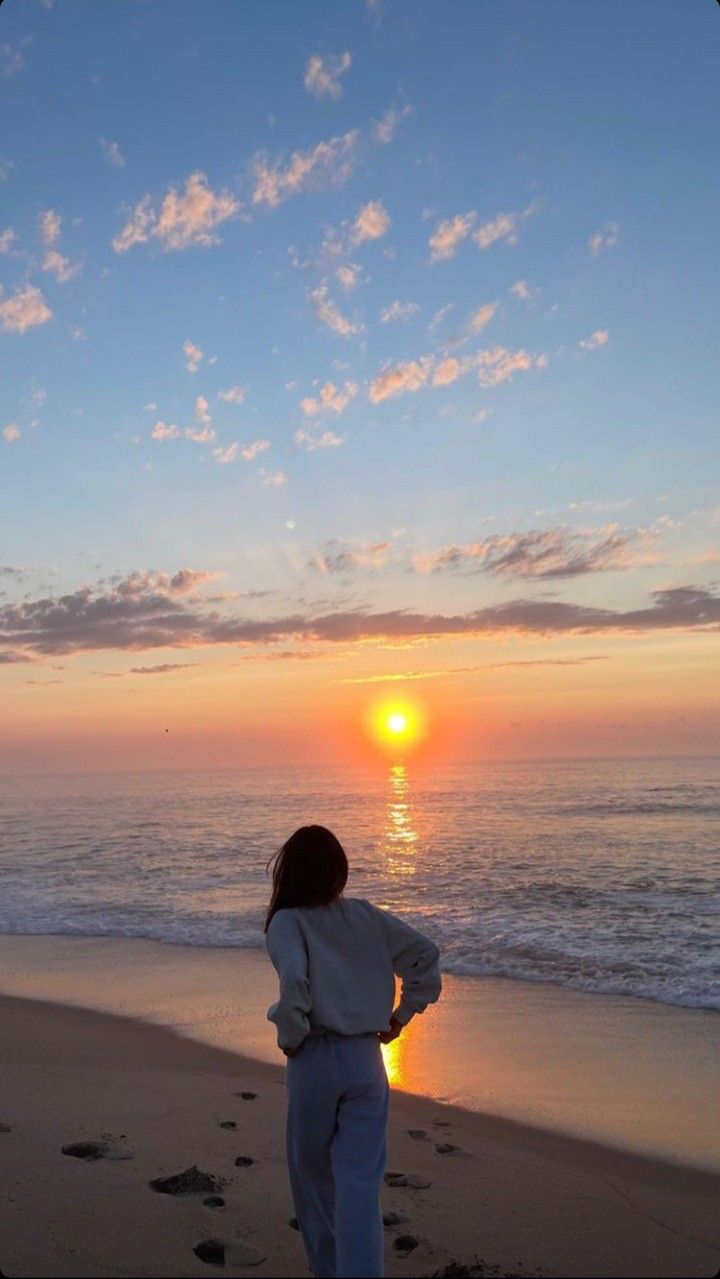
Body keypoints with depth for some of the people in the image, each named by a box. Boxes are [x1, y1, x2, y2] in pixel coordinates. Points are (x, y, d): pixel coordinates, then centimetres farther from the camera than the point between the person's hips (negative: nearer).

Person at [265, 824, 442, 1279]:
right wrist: (401, 1017, 9)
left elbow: (294, 981, -27)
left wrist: (290, 1038, -11)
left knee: (313, 1173, 19)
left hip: (315, 1058, -2)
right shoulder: (366, 915, 3)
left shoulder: (287, 921, -10)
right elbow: (426, 955, 1)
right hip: (367, 1058, 3)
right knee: (360, 1181, 2)